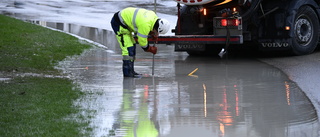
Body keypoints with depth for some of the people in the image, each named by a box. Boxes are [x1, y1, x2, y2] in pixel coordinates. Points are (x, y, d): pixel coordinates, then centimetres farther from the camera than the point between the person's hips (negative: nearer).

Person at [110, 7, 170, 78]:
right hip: (118, 23, -10)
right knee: (128, 47, -13)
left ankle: (130, 70, 18)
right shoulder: (145, 25, -31)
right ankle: (127, 72, -9)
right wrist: (150, 49, -3)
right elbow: (142, 40, -19)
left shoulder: (154, 16, -5)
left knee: (132, 46, 13)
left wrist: (154, 35, 0)